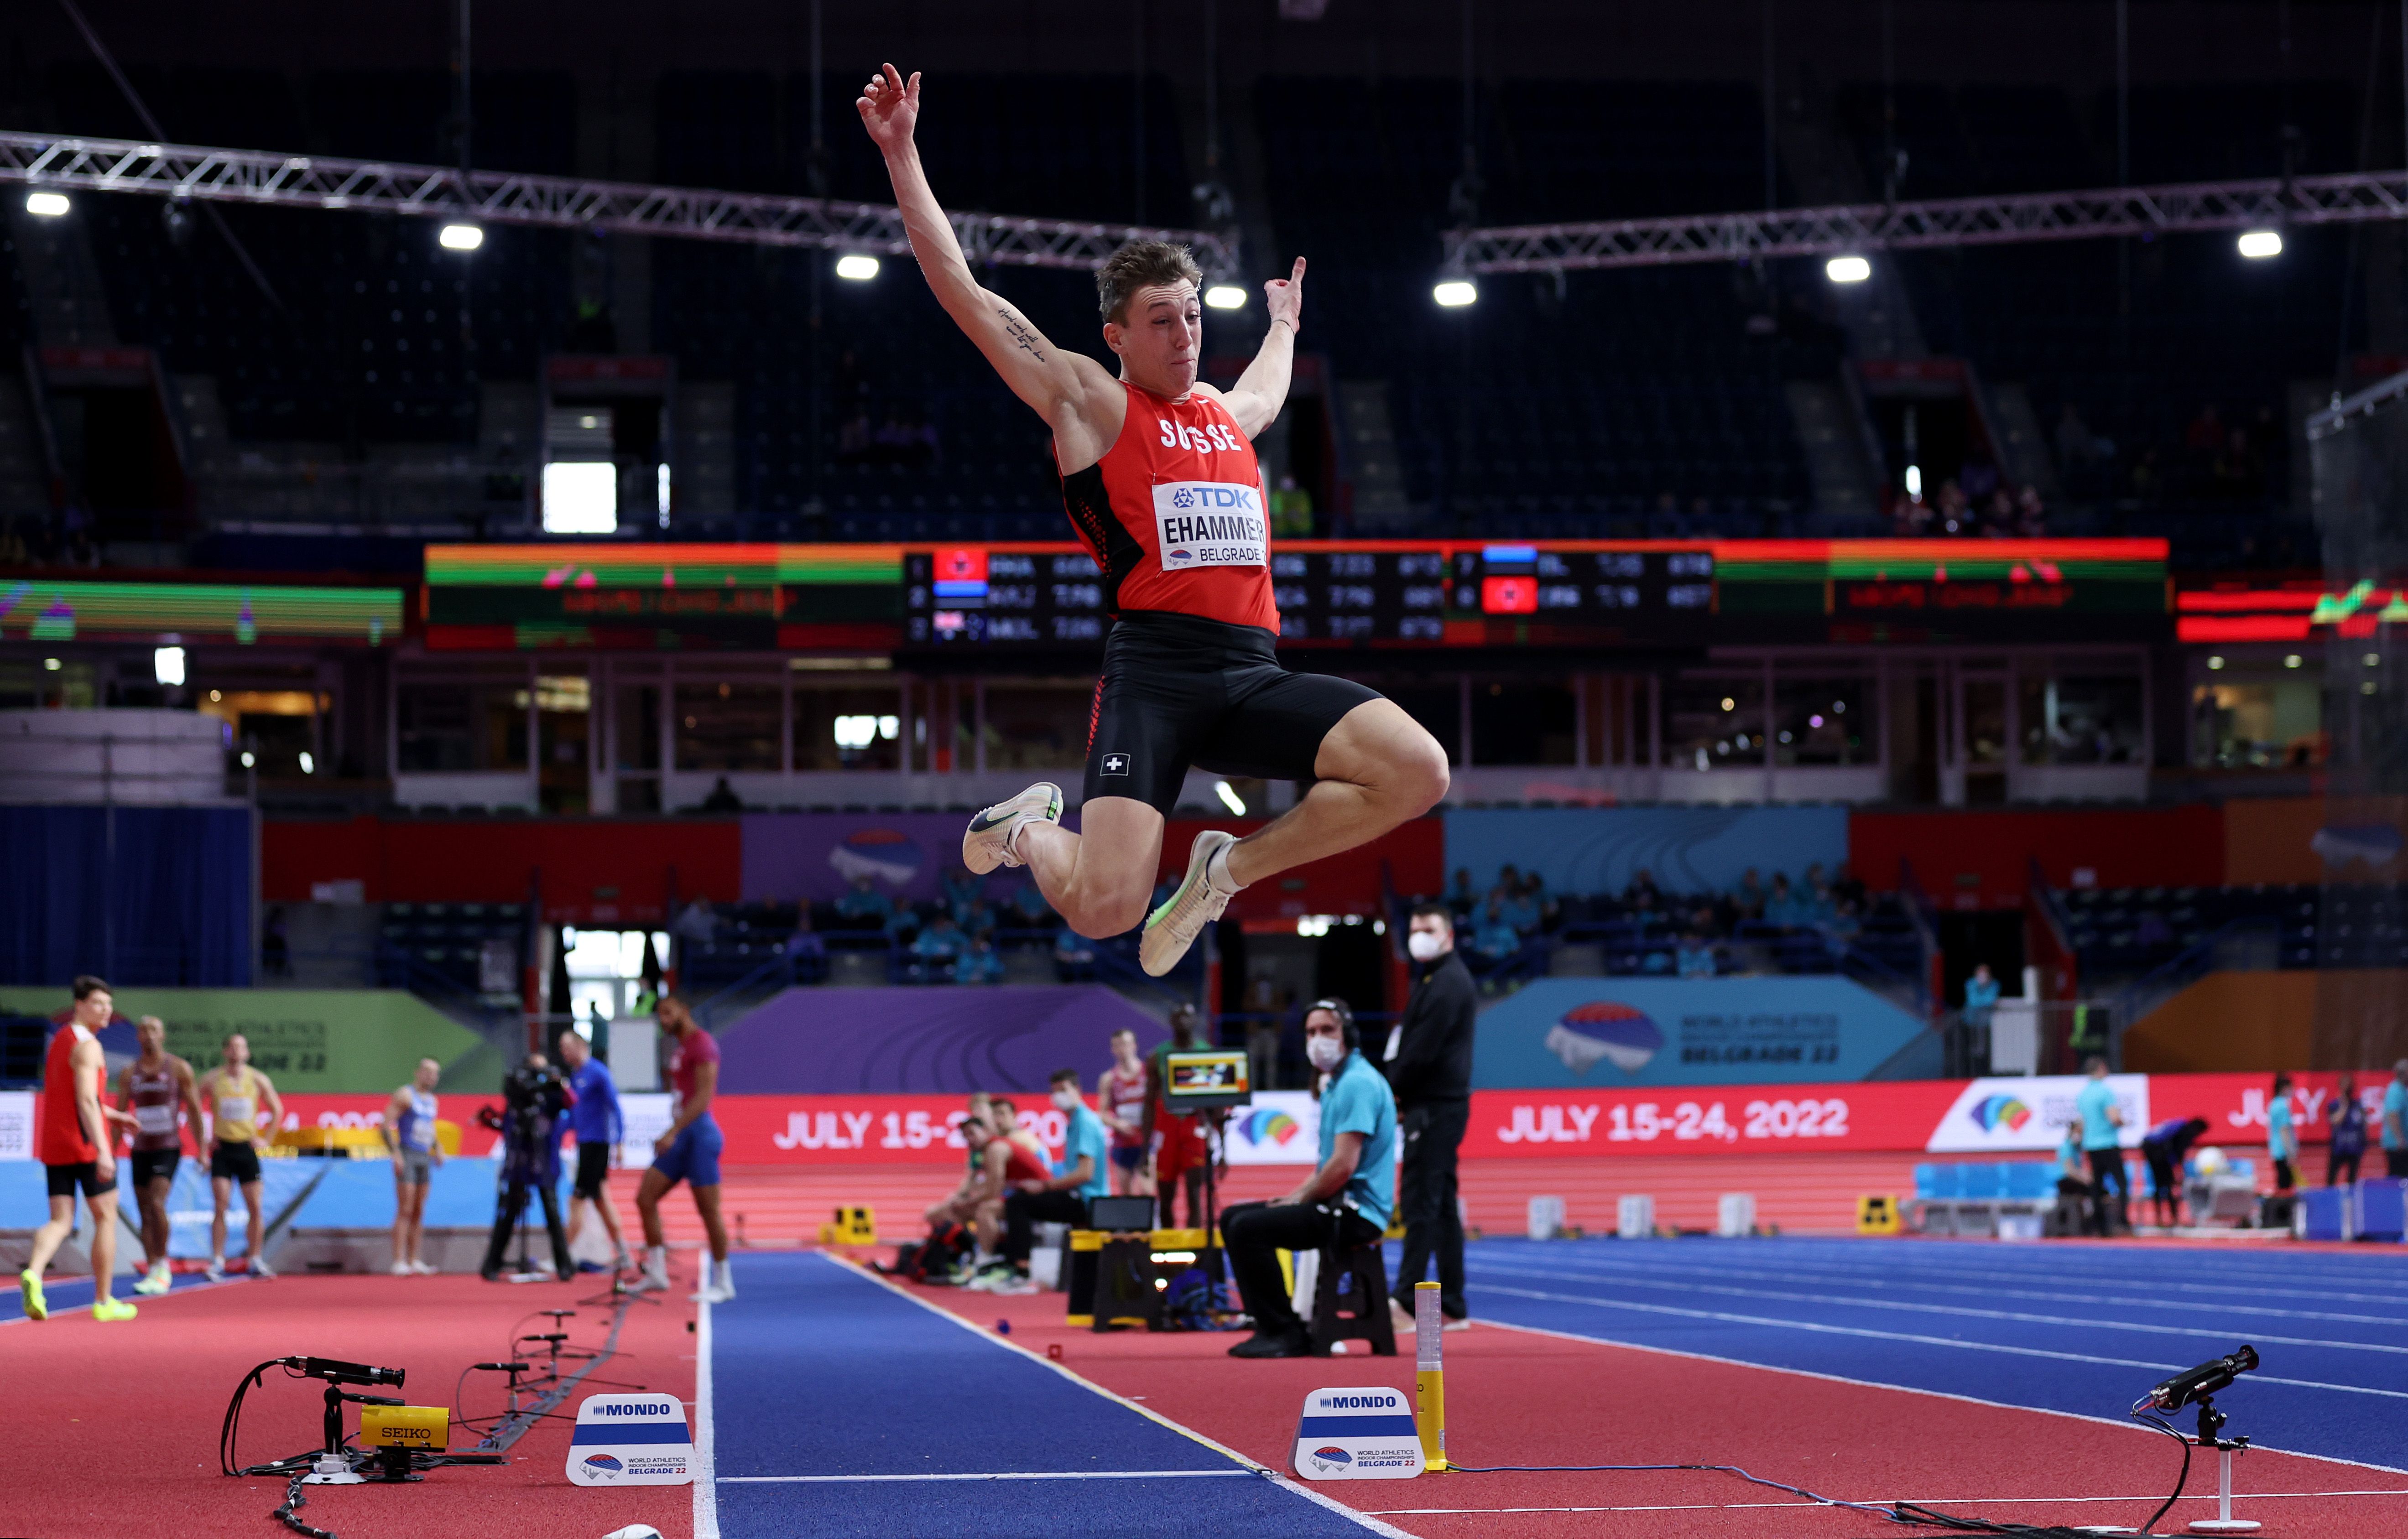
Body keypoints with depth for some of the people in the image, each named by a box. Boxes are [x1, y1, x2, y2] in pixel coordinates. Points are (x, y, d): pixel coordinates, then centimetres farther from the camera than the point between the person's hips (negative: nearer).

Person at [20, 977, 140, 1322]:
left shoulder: (59, 1039, 16)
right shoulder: (87, 1046, -13)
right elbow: (86, 1102, -23)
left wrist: (113, 1115, 28)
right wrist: (103, 1151, -28)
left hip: (54, 1147, 7)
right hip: (86, 1146, -7)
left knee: (61, 1222, 3)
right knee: (106, 1218, 7)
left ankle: (33, 1273, -26)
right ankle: (104, 1302, 11)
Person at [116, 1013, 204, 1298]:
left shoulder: (179, 1069, -2)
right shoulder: (129, 1073, 8)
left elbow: (194, 1110, -1)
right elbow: (120, 1115, 13)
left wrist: (201, 1149, -5)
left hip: (168, 1148, -4)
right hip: (140, 1149, 4)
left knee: (156, 1203, -21)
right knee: (145, 1213, 4)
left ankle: (163, 1265, -9)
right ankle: (152, 1273, 9)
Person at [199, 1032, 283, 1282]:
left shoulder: (257, 1080, 2)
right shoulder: (212, 1079, -1)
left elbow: (277, 1110, 12)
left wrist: (264, 1139, 5)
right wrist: (203, 1139, -2)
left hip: (247, 1149, 1)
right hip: (222, 1149, -1)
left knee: (256, 1208, 2)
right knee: (219, 1207, -8)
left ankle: (256, 1261, 11)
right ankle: (217, 1263, -7)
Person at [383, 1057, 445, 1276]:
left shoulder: (431, 1100, 17)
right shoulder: (405, 1095, -6)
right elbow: (386, 1124, -12)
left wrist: (438, 1149, 13)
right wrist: (396, 1153, -19)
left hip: (425, 1158, 7)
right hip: (407, 1156, -7)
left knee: (419, 1212, 7)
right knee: (405, 1211, -10)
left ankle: (415, 1261, 10)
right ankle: (399, 1262, -12)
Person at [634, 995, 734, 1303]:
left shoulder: (702, 1044, -11)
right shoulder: (681, 1049, 18)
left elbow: (703, 1096, -20)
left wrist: (673, 1132, -25)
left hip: (698, 1132, -10)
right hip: (680, 1136, 10)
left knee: (709, 1212, -4)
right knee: (645, 1198, 3)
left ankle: (723, 1283, 3)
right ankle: (656, 1274, 6)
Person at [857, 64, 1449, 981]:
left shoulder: (1225, 413, 24)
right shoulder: (1088, 403, 6)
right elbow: (959, 287, 3)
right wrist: (903, 157, 0)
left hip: (1252, 674, 6)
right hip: (1152, 672, -6)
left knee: (1417, 772, -18)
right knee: (1103, 909, -22)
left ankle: (1232, 866, 4)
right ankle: (1032, 828, 18)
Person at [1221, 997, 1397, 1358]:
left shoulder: (1358, 1084, -15)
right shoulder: (1336, 1084, 19)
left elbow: (1343, 1166, -22)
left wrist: (1302, 1199, -10)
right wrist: (1294, 1196, 9)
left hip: (1356, 1213, -11)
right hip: (1339, 1206, 11)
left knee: (1249, 1228, -22)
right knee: (1233, 1218, 11)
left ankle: (1285, 1333, -15)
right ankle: (1269, 1325, 7)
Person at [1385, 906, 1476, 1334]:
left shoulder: (1448, 982, -12)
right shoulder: (1433, 978, 20)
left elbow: (1424, 1051, -18)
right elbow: (1408, 1043, 19)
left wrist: (1395, 1093, -8)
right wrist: (1401, 1095, 7)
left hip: (1436, 1106, -11)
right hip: (1433, 1106, 11)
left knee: (1421, 1202, -13)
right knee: (1441, 1206, 11)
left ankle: (1406, 1299, -18)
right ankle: (1452, 1307, 14)